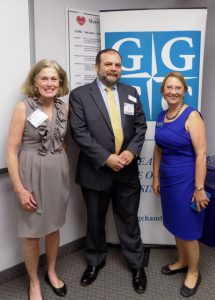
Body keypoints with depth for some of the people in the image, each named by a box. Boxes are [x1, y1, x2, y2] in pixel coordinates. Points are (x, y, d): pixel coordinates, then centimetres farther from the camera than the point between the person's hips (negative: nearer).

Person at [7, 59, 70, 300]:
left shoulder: (64, 108, 3)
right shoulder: (23, 108, -11)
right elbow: (12, 151, -12)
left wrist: (63, 169, 11)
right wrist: (19, 189, -15)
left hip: (58, 174, 4)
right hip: (32, 175, -4)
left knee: (54, 227, 19)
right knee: (32, 232, 9)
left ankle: (51, 273, 42)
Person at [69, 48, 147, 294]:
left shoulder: (131, 93, 7)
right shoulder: (79, 95, -5)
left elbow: (140, 125, 6)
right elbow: (80, 132, -12)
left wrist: (132, 151, -12)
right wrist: (106, 158, -19)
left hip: (127, 170, 2)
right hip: (96, 171, -2)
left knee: (129, 220, 14)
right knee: (95, 221, 17)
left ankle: (136, 264, 36)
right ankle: (95, 261, 41)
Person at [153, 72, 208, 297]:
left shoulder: (192, 116, -15)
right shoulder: (161, 117, 5)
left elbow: (201, 154, -18)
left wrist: (199, 188, -18)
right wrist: (156, 177, 12)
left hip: (186, 181, -6)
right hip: (168, 180, 6)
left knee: (188, 229, 8)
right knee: (175, 225, 20)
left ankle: (193, 272, 31)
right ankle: (182, 261, 43)